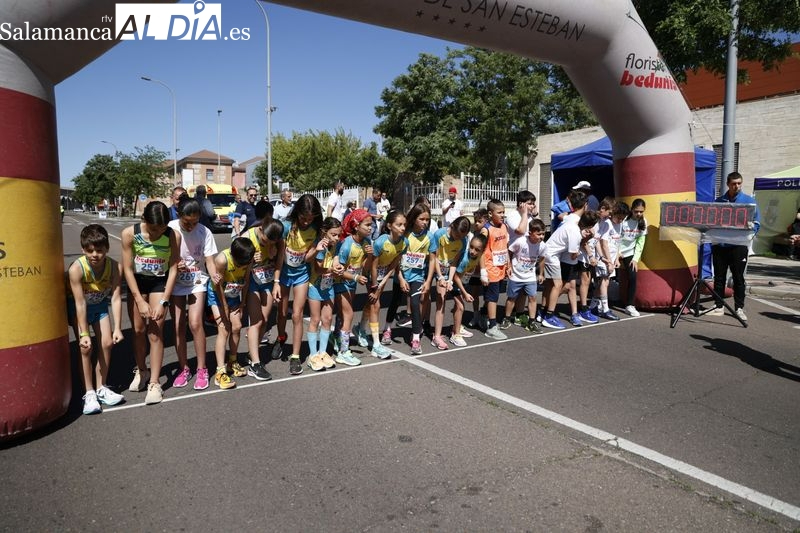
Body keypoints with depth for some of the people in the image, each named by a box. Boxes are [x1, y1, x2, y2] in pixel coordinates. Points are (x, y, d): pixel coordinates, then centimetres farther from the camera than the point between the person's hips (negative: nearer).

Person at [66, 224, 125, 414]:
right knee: (86, 347, -10)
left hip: (100, 304, 3)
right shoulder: (76, 269, -34)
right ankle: (89, 393, 1)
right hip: (77, 306, -3)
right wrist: (84, 333, -28)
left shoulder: (115, 267, -26)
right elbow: (80, 303, -30)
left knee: (107, 343, -2)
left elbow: (116, 298, -24)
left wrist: (117, 328, -27)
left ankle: (101, 388, 13)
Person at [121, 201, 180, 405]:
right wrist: (140, 301, -17)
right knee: (138, 330, 8)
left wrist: (163, 302, -19)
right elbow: (127, 269, -14)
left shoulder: (173, 236, -22)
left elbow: (173, 269, -15)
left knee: (155, 332, -5)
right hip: (137, 282, 1)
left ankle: (154, 383, 1)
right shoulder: (129, 234, -21)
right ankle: (141, 371, 30)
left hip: (160, 282, -1)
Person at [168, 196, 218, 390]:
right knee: (178, 326, 2)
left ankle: (202, 370, 2)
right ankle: (183, 369, 18)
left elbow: (210, 260, -12)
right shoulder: (170, 229, -14)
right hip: (176, 282, 1)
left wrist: (216, 278, -31)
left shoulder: (204, 232, -13)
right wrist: (174, 265, -25)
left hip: (197, 282, -1)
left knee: (195, 323, -11)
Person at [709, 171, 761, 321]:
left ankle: (739, 308, 12)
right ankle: (718, 307, 14)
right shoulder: (719, 201, 10)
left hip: (739, 245, -2)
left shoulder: (749, 200, 5)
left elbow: (756, 222, 2)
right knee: (719, 277, 6)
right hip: (719, 245, 2)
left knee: (738, 277, 3)